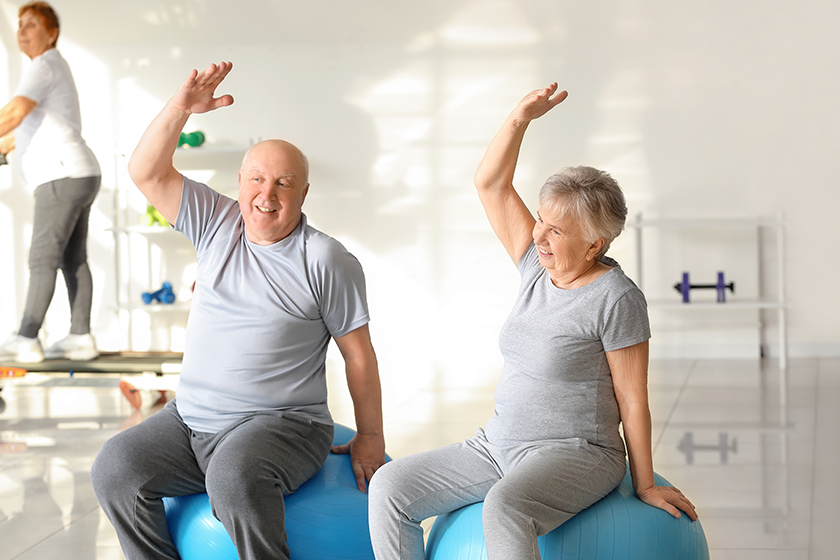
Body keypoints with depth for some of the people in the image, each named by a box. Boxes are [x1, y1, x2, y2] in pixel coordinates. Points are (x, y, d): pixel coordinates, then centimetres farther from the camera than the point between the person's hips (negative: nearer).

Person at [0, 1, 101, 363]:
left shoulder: (44, 66, -8)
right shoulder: (53, 70, 24)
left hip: (63, 177, -10)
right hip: (79, 178, 10)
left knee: (43, 258, -11)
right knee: (73, 260, 8)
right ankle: (81, 338, 7)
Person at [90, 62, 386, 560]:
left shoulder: (327, 260, -3)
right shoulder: (217, 224, 11)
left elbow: (359, 355, 0)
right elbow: (146, 172, 5)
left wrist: (370, 438, 1)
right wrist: (182, 107, -7)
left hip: (282, 425, -5)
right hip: (189, 419, 5)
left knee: (235, 477, -37)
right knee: (116, 467, -17)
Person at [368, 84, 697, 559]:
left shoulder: (616, 298, -15)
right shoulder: (539, 265, 6)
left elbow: (633, 401, -11)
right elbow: (491, 184, 7)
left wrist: (645, 486, -7)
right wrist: (521, 119, -6)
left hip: (577, 455, -8)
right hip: (499, 445, 8)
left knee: (505, 506, -40)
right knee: (390, 486, -7)